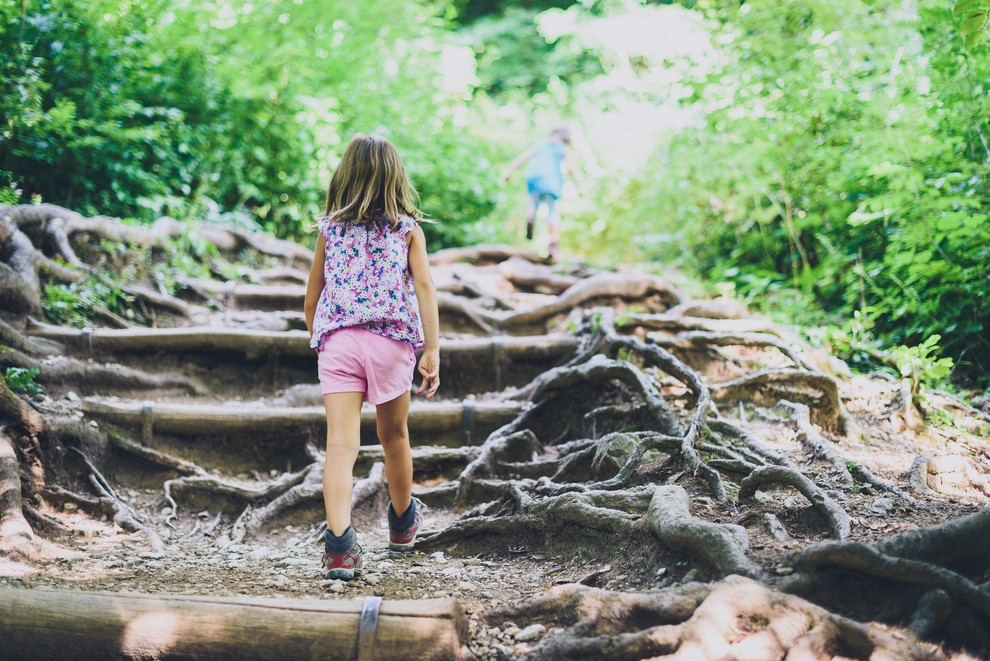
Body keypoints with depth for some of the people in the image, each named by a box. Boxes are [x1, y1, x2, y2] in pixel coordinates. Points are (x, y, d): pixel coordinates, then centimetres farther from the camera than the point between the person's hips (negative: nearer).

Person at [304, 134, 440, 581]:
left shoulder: (330, 229, 10)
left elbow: (311, 300, 13)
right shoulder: (408, 229, 5)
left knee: (341, 444, -8)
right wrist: (432, 350, -8)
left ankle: (339, 544, -23)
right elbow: (424, 288, -6)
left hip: (337, 342, 0)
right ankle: (402, 523, 41)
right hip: (391, 342, 0)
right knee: (394, 436, 20)